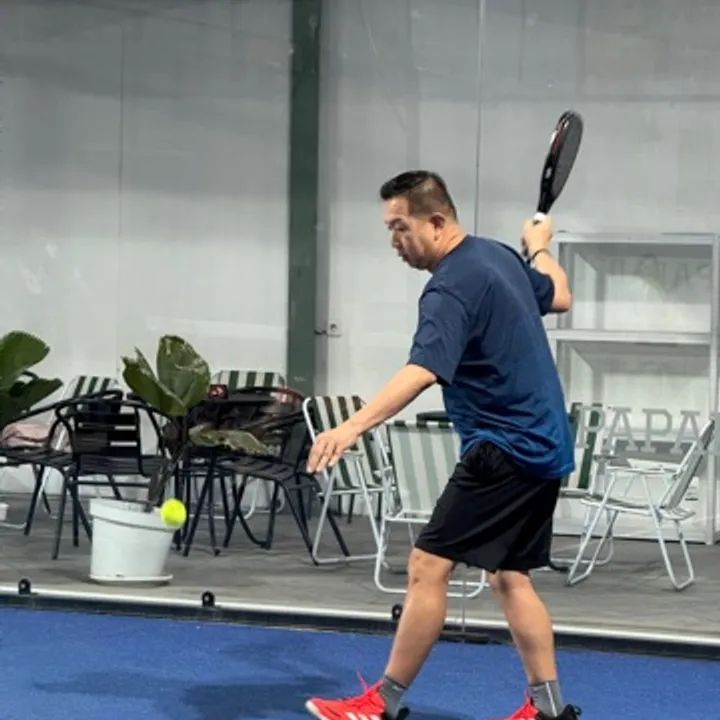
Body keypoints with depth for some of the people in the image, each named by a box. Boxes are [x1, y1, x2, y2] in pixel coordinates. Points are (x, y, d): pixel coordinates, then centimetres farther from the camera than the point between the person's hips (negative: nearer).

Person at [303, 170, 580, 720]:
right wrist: (540, 247, 47)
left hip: (505, 449, -10)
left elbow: (422, 372, -35)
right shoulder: (500, 256, 9)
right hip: (542, 446, 10)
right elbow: (560, 297, 27)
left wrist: (353, 427, -47)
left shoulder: (452, 288, -20)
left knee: (428, 566, -8)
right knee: (510, 576, 14)